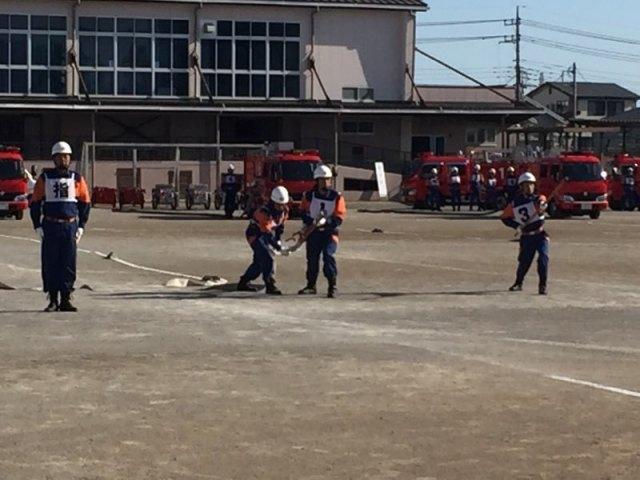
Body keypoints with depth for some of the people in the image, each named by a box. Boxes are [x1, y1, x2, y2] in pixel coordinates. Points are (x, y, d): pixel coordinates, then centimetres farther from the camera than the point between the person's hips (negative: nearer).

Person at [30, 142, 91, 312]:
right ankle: (53, 300, 6)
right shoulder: (45, 178, 4)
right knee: (50, 264, 0)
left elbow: (85, 203, 10)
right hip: (50, 227, -1)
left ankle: (66, 300, 7)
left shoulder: (77, 179, 6)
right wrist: (37, 226, -1)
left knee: (69, 264, 1)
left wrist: (81, 227, 3)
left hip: (70, 227, 1)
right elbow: (35, 203, 6)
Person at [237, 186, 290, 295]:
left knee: (259, 262, 16)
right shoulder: (263, 213, -33)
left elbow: (280, 226, 9)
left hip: (267, 234, 9)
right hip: (255, 236, -8)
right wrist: (278, 247, -41)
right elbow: (267, 233, -37)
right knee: (268, 258, -22)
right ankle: (270, 286, -19)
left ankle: (243, 283, 32)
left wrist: (278, 240, 1)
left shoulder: (284, 210, -8)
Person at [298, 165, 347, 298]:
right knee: (312, 258, 9)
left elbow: (339, 217, -8)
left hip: (329, 232, -3)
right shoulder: (309, 196, 0)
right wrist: (311, 223, -15)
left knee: (328, 255, -20)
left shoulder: (337, 197, -5)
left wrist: (325, 221, -23)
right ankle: (311, 286, 25)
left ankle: (333, 286, -15)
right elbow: (303, 212, 4)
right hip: (313, 232, 3)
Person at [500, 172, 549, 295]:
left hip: (540, 235, -1)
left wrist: (541, 205, -55)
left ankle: (542, 285, -10)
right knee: (524, 261, 5)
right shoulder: (515, 203, 0)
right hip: (526, 237, 1)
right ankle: (518, 283, 31)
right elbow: (505, 218, 8)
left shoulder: (538, 198, -5)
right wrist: (517, 225, -8)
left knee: (543, 258, -18)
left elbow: (542, 202, -30)